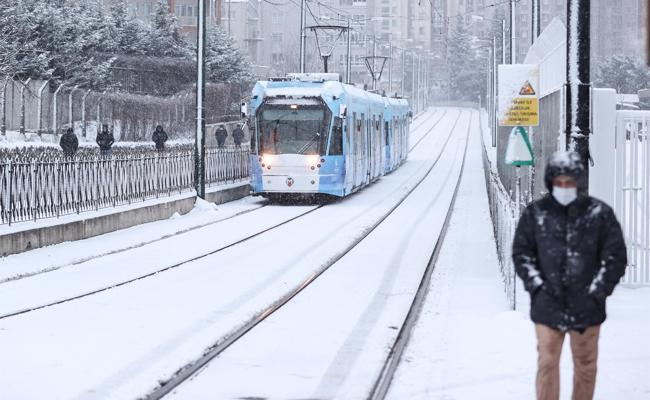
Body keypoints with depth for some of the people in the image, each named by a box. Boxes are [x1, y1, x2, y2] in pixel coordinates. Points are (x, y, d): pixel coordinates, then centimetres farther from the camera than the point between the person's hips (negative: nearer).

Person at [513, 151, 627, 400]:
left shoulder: (599, 213, -1)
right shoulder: (535, 214, 1)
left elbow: (616, 256, 1)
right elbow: (521, 253, 6)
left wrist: (596, 291, -5)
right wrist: (538, 286, -5)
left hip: (587, 307, 0)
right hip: (548, 306, 0)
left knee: (586, 365, 11)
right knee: (547, 364, -2)